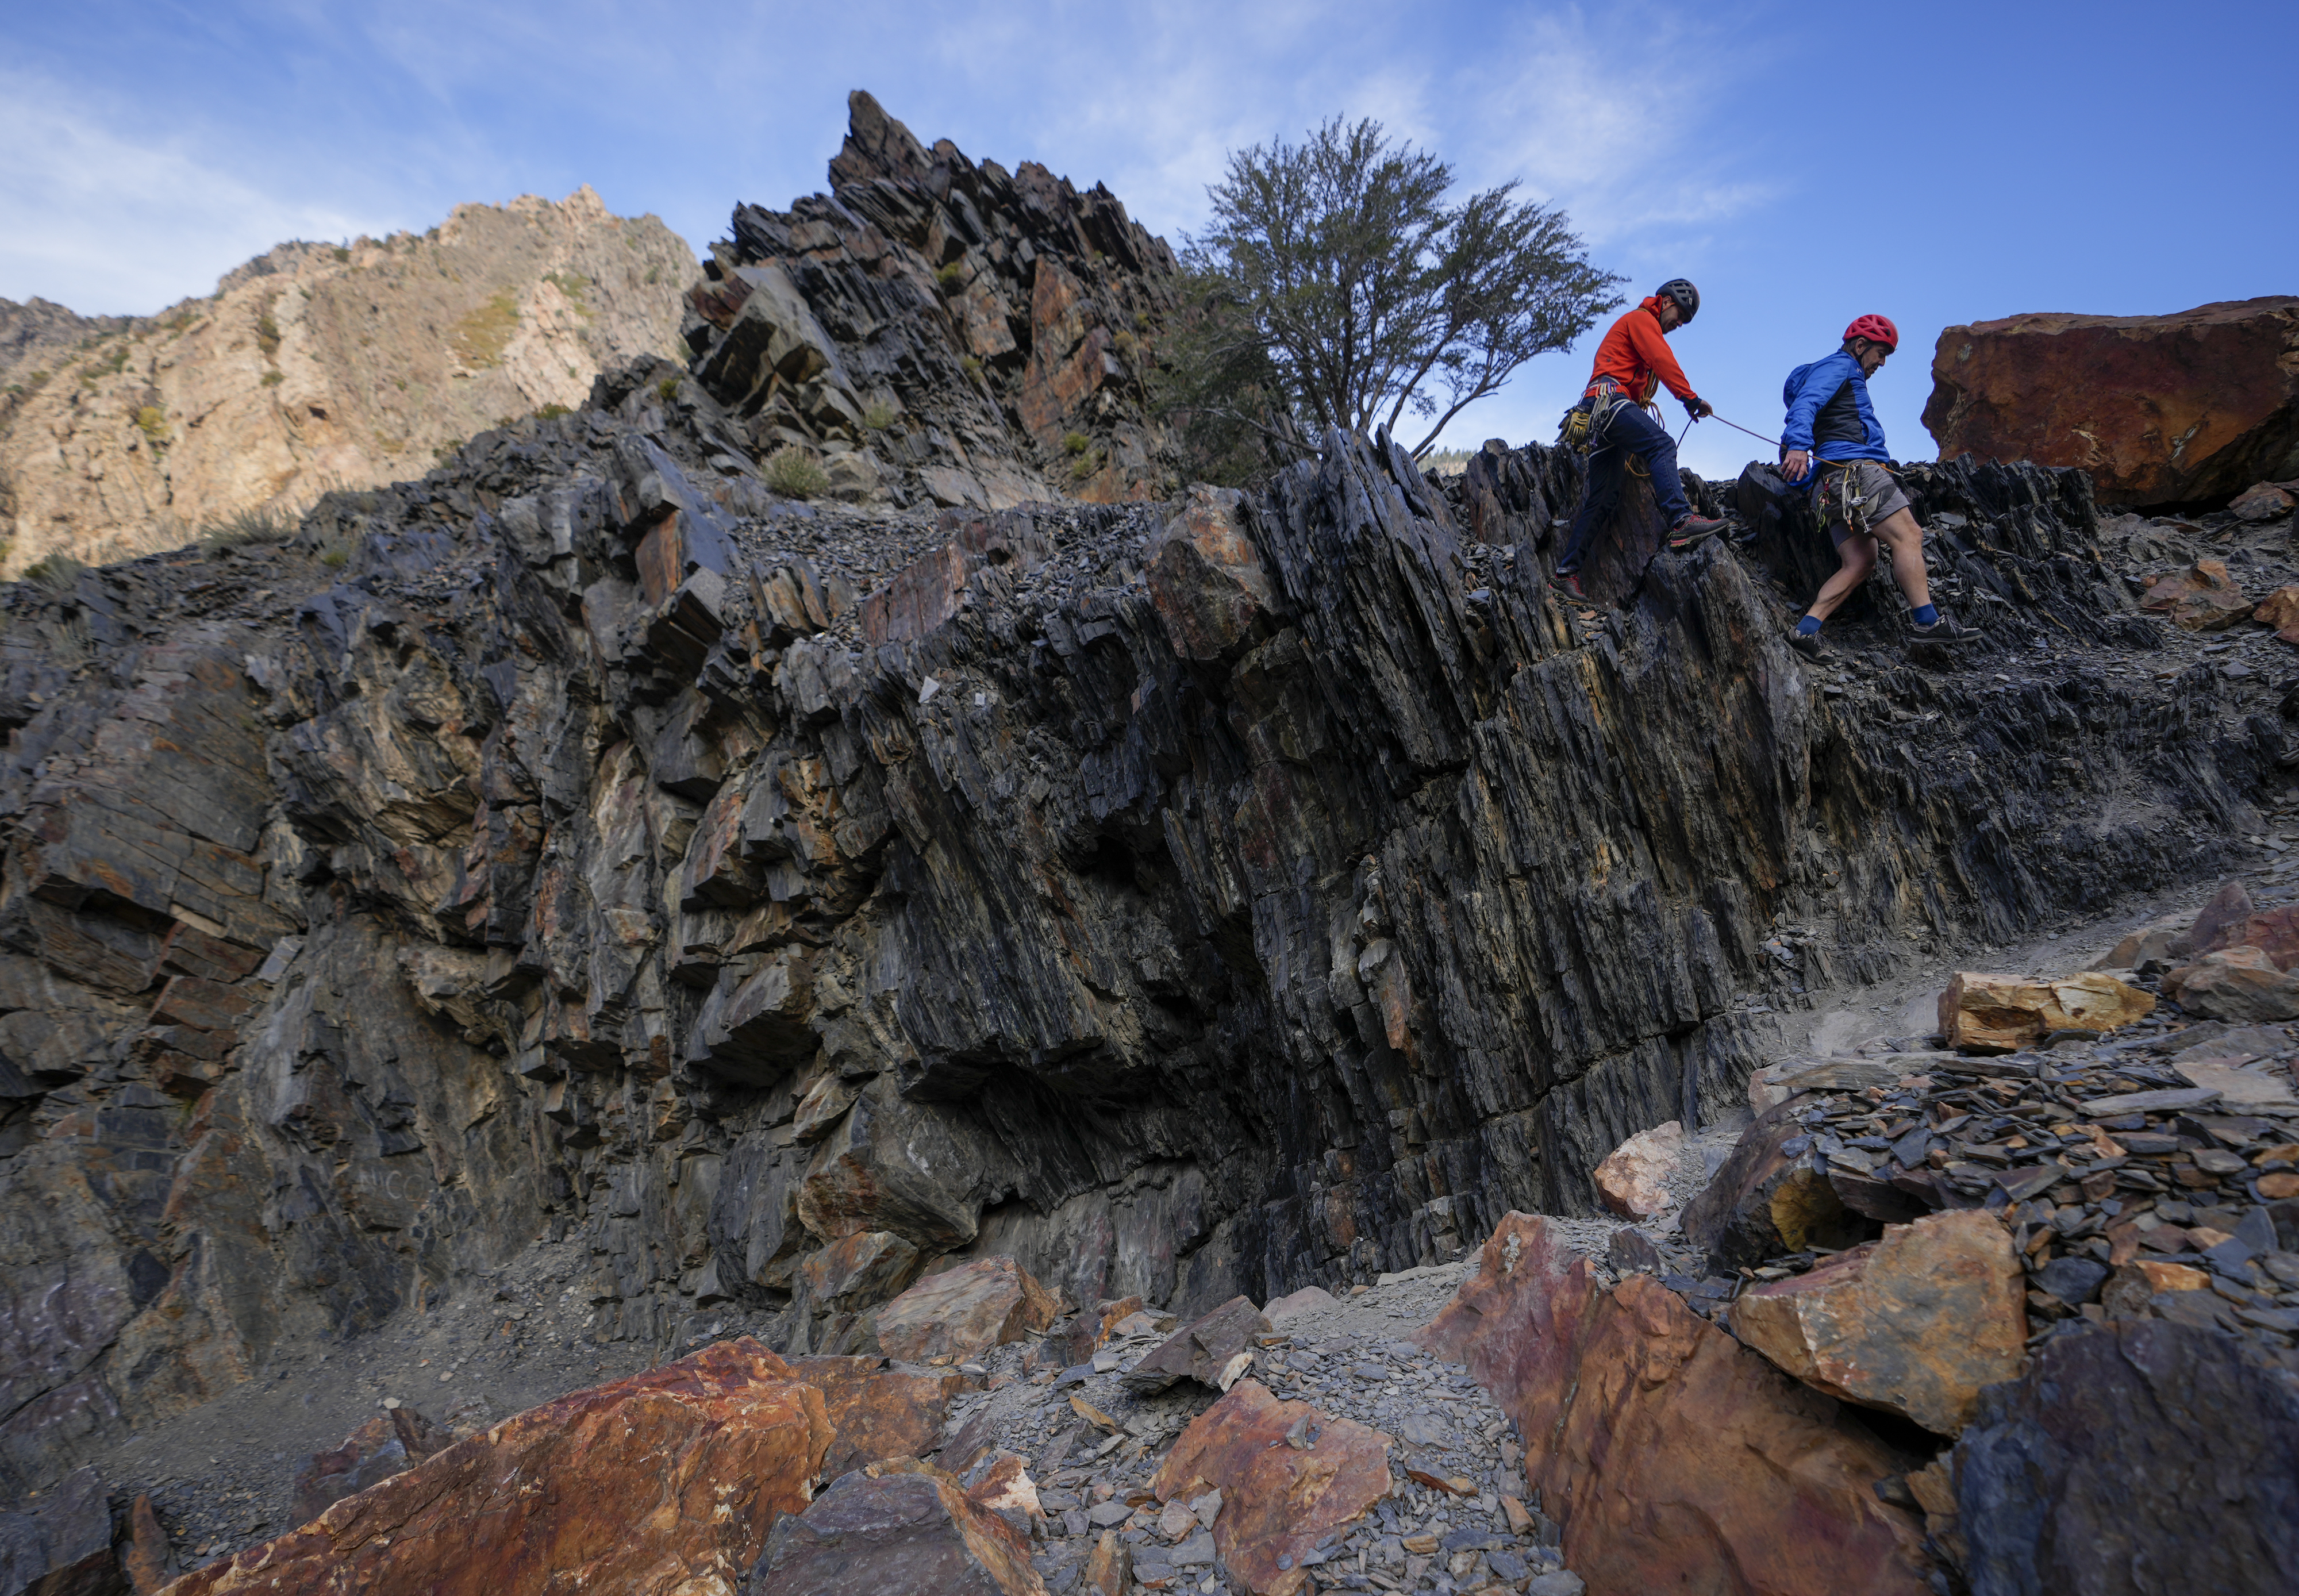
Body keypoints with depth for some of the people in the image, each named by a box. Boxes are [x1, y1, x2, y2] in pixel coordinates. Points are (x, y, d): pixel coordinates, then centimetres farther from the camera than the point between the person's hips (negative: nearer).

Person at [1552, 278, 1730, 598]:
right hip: (1610, 399, -10)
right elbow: (1663, 361, -12)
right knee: (1662, 444, -27)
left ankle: (1568, 569, 3)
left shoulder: (1648, 329, 36)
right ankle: (1681, 522, -44)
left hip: (1601, 416, 10)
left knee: (1602, 498, 5)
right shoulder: (1641, 319, 6)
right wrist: (1691, 398, -19)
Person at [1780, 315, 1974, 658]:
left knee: (1860, 561, 0)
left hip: (1836, 483, 10)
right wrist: (1797, 445, -33)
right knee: (1908, 536, -13)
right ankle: (1928, 622, -17)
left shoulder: (1846, 377, 35)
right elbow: (1805, 404, -15)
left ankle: (1806, 630, -12)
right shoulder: (1839, 365, 5)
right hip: (1854, 467, -10)